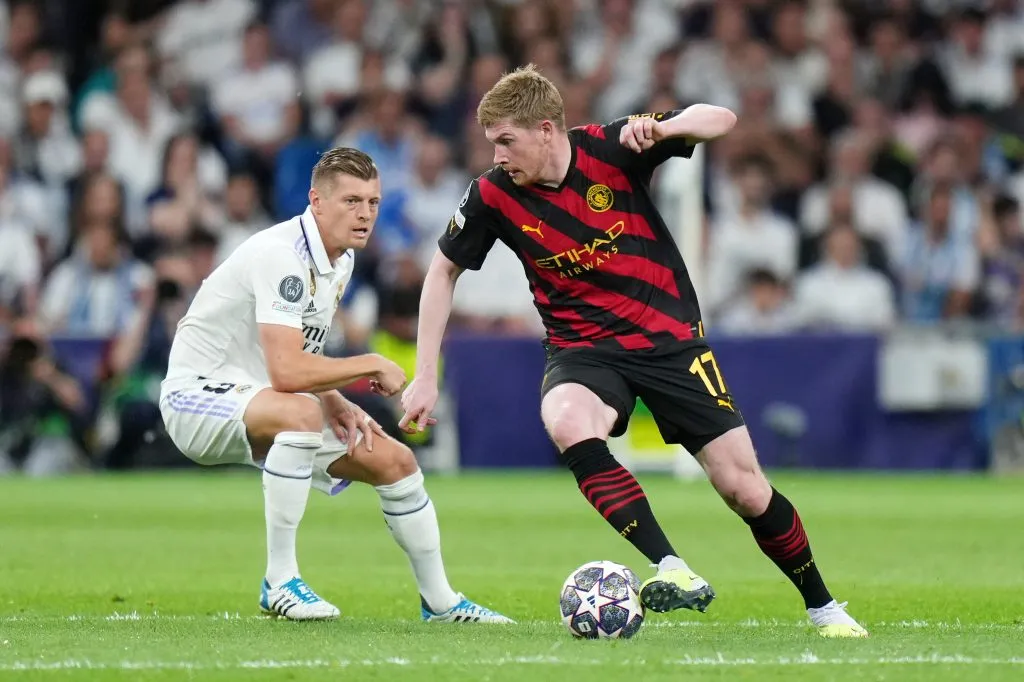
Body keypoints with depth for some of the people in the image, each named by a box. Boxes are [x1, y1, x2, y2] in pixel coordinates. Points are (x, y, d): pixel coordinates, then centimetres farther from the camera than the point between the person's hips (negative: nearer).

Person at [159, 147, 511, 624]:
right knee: (300, 412, -40)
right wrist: (373, 365, -21)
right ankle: (279, 583, -29)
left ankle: (440, 601, 22)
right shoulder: (283, 255, -25)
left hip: (260, 400, 10)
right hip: (198, 394, -10)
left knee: (395, 461, 6)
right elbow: (286, 371, -34)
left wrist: (337, 404, -3)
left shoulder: (340, 260, 6)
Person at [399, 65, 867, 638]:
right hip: (584, 349, 1)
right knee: (567, 423, -35)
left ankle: (823, 607, 19)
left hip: (671, 338, -1)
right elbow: (444, 272, 7)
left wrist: (662, 128, -31)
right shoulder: (494, 195, -8)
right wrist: (426, 376, 2)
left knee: (744, 488, -5)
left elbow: (721, 119, -10)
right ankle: (674, 570, -38)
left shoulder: (609, 149, -13)